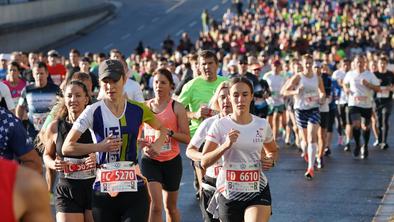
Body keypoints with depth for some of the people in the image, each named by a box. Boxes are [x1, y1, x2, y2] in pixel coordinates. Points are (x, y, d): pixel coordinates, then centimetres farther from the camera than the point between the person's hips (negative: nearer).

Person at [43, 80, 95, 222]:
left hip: (95, 189, 0)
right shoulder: (55, 127, 2)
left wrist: (98, 159, -15)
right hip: (67, 192, 1)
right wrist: (53, 164, -4)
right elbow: (47, 155, 18)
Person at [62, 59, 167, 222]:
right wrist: (99, 146, -17)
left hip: (135, 189, 1)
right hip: (104, 189, -1)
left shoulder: (138, 110, 3)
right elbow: (66, 147, -7)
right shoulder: (93, 112, -4)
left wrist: (157, 145, 2)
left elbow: (162, 128, 23)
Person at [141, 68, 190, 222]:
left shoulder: (176, 107, -3)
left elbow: (187, 138, -6)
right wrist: (143, 144, -7)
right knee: (155, 204, -15)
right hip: (150, 160, 0)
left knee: (170, 206, 14)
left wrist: (170, 132, -22)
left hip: (172, 161, 0)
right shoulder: (145, 106, 3)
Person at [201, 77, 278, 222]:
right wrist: (225, 145, -23)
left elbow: (273, 151, 22)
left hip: (258, 190, 0)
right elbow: (204, 162, -9)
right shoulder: (220, 125, -5)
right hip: (229, 192, 0)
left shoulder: (262, 125, 3)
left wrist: (271, 160, -1)